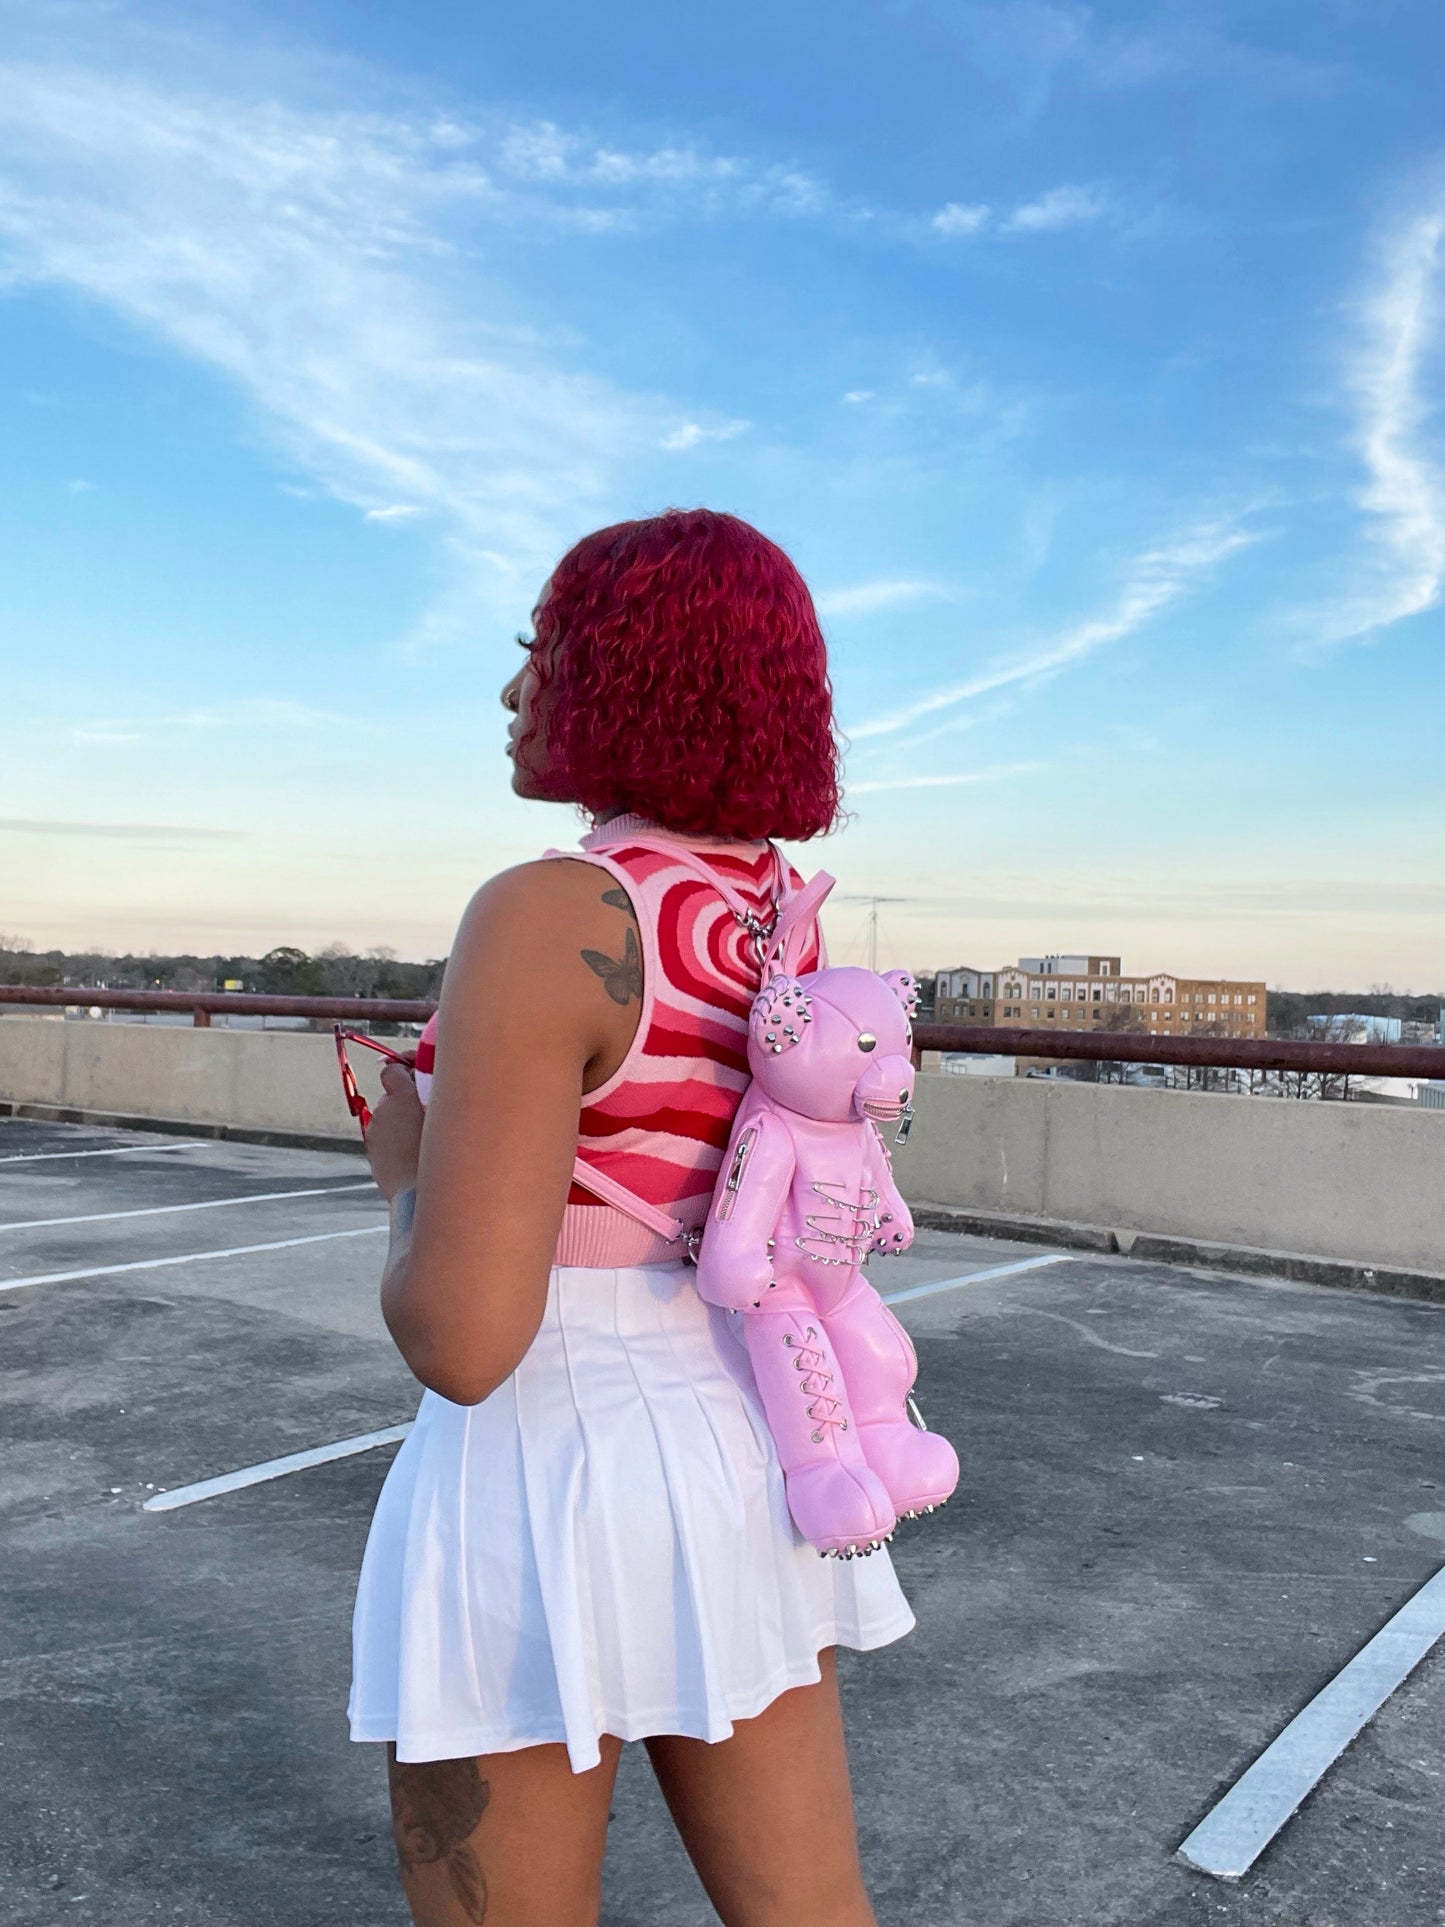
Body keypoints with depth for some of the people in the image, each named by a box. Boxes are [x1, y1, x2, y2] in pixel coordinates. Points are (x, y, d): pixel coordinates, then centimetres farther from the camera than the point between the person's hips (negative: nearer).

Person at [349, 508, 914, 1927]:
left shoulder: (545, 917, -20)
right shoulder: (783, 918, 4)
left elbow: (460, 1338, -24)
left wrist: (405, 1167, -6)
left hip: (546, 1482, -7)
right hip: (740, 1449, 7)